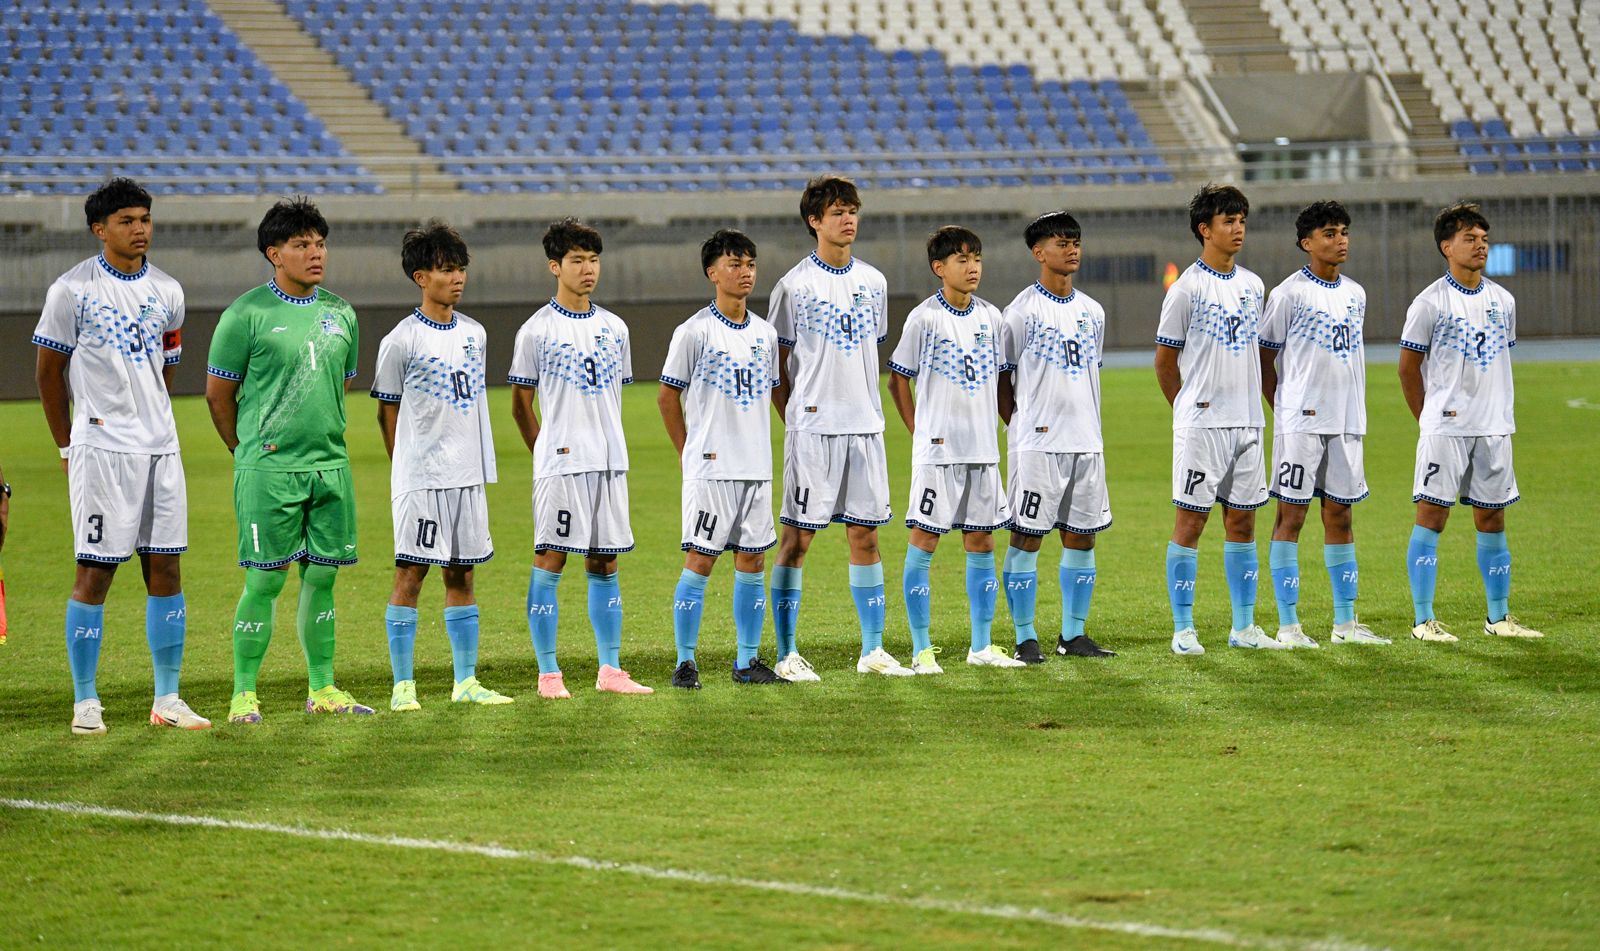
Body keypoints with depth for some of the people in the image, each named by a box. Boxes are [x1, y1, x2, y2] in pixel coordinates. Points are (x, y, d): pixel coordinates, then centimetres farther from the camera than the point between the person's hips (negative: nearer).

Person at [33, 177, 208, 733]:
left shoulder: (166, 292, 10)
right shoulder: (73, 290, -5)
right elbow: (48, 373, 1)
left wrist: (149, 425, 16)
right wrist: (68, 448, 1)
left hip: (160, 448, 5)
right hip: (100, 451, -5)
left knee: (165, 569, 4)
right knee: (95, 572, -4)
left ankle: (167, 699, 10)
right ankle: (85, 703, 2)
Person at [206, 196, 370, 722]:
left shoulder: (340, 314, 11)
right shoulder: (247, 314, -6)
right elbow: (218, 394, 1)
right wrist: (250, 452, 4)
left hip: (330, 466, 5)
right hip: (268, 471, -5)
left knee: (322, 576, 8)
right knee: (265, 580, -5)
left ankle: (323, 689, 17)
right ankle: (244, 695, 2)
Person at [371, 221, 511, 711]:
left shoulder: (474, 334, 10)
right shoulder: (402, 341, -7)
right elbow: (388, 412, 0)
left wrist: (478, 462, 15)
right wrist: (405, 471, 2)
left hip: (468, 476, 6)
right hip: (420, 480, -6)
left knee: (461, 576, 9)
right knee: (410, 576, -4)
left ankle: (466, 682, 13)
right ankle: (403, 686, -1)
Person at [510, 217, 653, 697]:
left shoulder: (614, 328, 12)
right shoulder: (537, 330, -2)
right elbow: (521, 403, 3)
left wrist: (606, 444, 14)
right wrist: (546, 449, 2)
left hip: (610, 462, 5)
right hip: (560, 462, -5)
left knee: (604, 564, 7)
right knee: (549, 561, -5)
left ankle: (610, 670, 11)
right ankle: (548, 673, -2)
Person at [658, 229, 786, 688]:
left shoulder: (765, 333, 10)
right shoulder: (694, 332, -7)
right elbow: (668, 396, -1)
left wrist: (757, 450, 14)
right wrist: (689, 453, -1)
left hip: (757, 468, 5)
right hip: (710, 469, -5)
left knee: (752, 561, 6)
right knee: (700, 561, -5)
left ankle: (747, 662, 13)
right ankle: (685, 663, 1)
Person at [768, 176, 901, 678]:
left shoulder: (873, 282, 11)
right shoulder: (794, 286, -4)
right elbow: (776, 366, 0)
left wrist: (866, 407, 13)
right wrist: (793, 420, -5)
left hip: (865, 427, 5)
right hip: (812, 428, -5)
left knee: (864, 535, 7)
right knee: (797, 537, -4)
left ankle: (873, 651, 13)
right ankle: (787, 653, 0)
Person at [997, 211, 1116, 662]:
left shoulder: (1092, 311, 13)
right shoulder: (1021, 311, -5)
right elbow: (1001, 378, -2)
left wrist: (1094, 431, 15)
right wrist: (1018, 426, -8)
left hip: (1087, 443, 6)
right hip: (1038, 443, -6)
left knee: (1082, 538, 7)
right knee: (1026, 538, -4)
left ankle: (1073, 635, 15)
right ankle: (1025, 638, 1)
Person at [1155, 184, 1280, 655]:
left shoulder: (1252, 285, 11)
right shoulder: (1187, 288, -7)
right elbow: (1165, 359, -1)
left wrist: (1253, 409, 15)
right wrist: (1189, 408, 2)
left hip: (1247, 422, 6)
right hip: (1200, 424, -6)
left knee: (1242, 522, 8)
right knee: (1190, 521, -3)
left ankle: (1244, 626, 13)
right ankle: (1183, 629, 0)